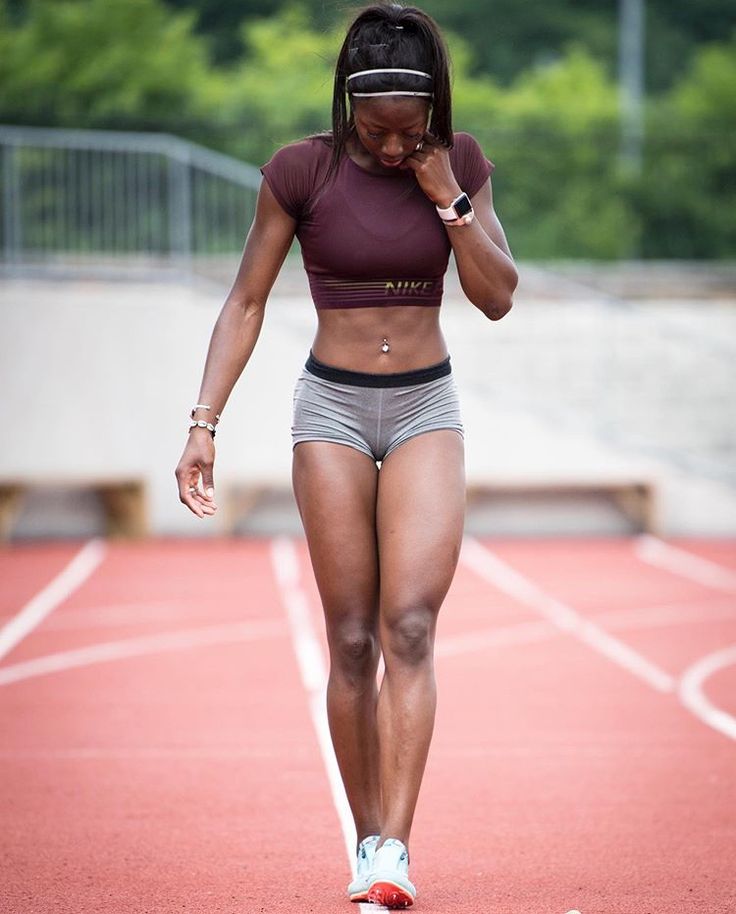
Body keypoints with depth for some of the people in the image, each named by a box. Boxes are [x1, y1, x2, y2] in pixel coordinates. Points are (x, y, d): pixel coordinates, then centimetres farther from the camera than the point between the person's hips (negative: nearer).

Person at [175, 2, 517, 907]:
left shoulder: (460, 163, -1)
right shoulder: (301, 171, -7)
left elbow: (497, 297, -2)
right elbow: (245, 303, -1)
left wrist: (446, 196, -14)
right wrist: (204, 423, -8)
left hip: (427, 407, 1)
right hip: (333, 404, -1)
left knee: (410, 626, -13)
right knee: (352, 639, -1)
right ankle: (366, 841, 10)